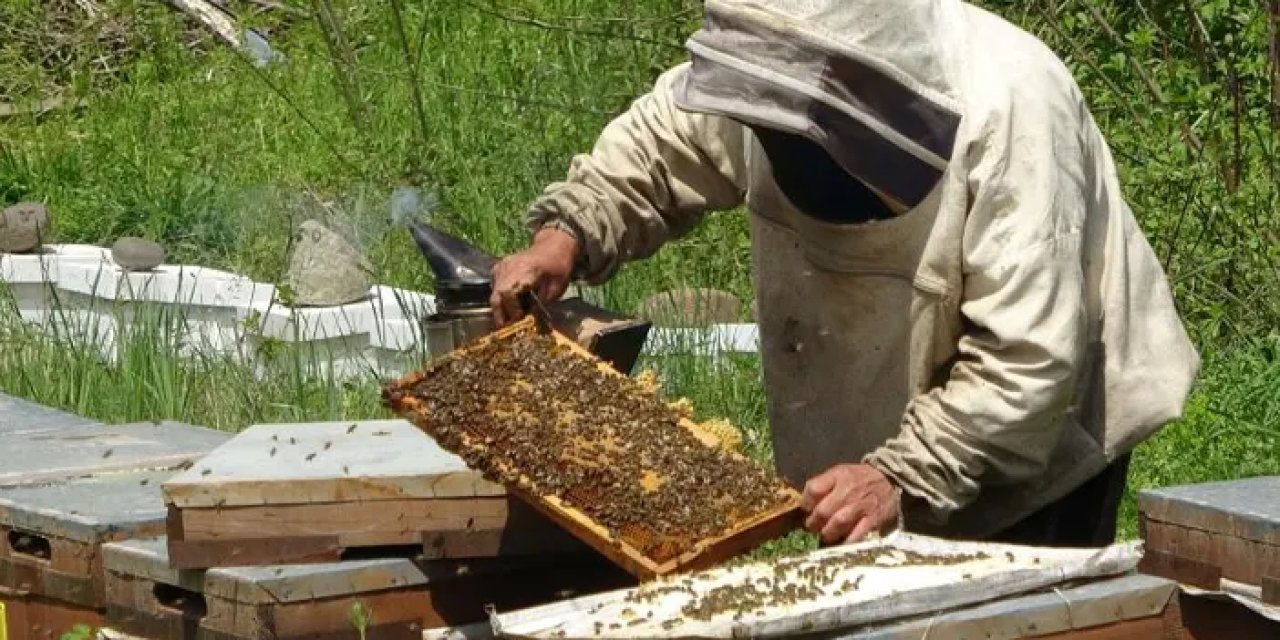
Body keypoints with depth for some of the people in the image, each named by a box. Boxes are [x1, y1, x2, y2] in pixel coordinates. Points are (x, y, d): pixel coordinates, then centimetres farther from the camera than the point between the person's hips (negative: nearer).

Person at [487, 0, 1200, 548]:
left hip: (1038, 450, -6)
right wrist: (569, 234, -13)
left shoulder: (1007, 109, -34)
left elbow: (1027, 362, -35)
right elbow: (657, 142, 5)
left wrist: (903, 475, -42)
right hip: (882, 430, 6)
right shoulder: (784, 68, -16)